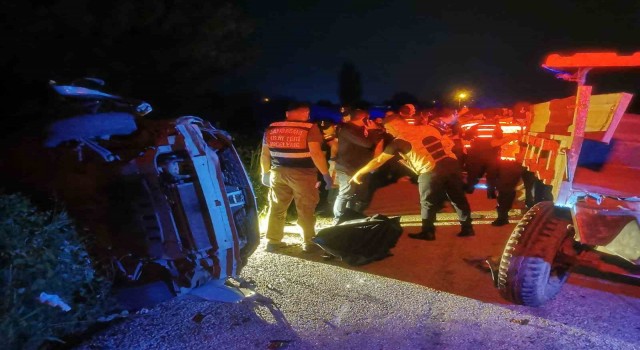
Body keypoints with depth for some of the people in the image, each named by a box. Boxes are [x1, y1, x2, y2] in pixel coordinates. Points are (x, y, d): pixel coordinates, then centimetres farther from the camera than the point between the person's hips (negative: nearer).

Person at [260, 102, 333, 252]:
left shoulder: (271, 128, 7)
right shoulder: (310, 128, -8)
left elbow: (265, 154, 10)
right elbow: (316, 153, -16)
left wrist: (266, 172, 20)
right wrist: (326, 174, -11)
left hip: (278, 172, 4)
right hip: (302, 173, -4)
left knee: (276, 208, 13)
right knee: (306, 209, 8)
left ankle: (273, 241, 19)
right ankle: (308, 242, 16)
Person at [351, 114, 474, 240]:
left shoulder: (399, 141, -1)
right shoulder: (429, 128, 13)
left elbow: (378, 160, 1)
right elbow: (450, 143, 14)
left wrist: (358, 173, 9)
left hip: (430, 172, -5)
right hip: (451, 164, 6)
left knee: (428, 203, 13)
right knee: (458, 198, 17)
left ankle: (428, 232, 23)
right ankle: (467, 228, 26)